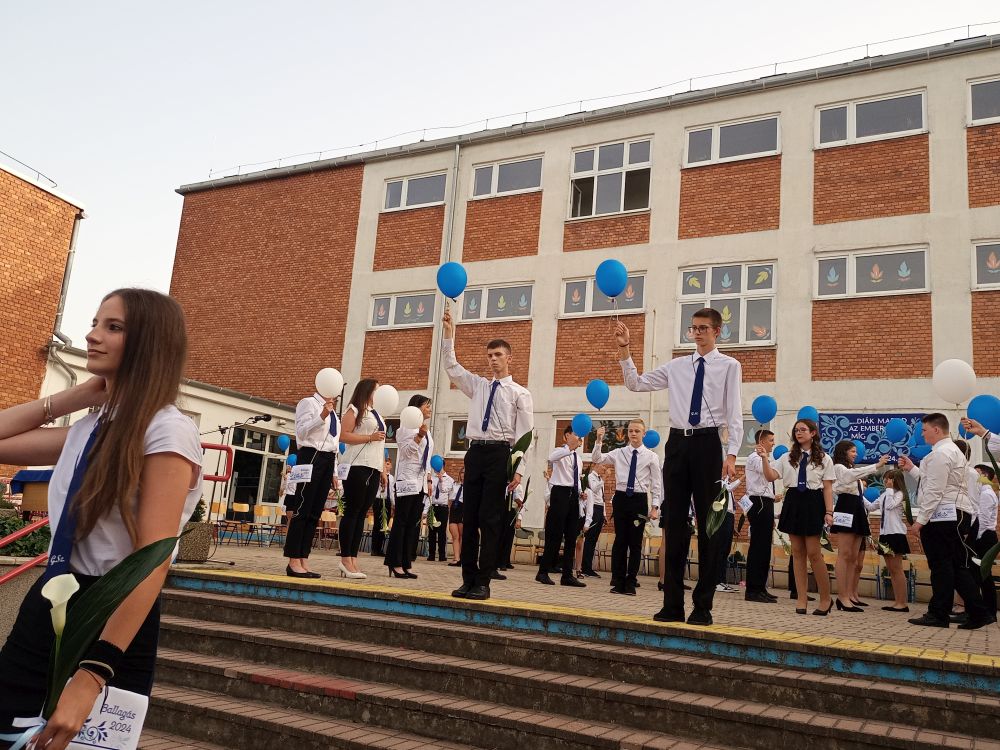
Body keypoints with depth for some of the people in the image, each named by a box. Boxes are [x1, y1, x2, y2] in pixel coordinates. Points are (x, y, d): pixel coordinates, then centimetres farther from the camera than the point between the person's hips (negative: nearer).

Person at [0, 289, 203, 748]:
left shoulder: (168, 432, -16)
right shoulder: (87, 430, 8)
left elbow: (153, 561, -23)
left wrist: (92, 675, -28)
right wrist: (72, 398, 8)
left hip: (114, 621, -7)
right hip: (47, 604, 7)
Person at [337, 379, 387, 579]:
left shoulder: (377, 414, 24)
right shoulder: (355, 409, 2)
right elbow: (344, 435, -9)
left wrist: (384, 469, 17)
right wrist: (370, 437, -13)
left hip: (374, 469, 7)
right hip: (358, 466, -7)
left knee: (362, 513, 4)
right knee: (352, 511, -6)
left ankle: (353, 559, 5)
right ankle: (345, 559, -3)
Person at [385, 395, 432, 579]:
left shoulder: (426, 431, 21)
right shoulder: (408, 426, -4)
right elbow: (406, 451, -13)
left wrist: (428, 478, 18)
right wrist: (419, 435, -25)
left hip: (420, 483, 8)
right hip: (407, 480, -8)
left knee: (413, 524, 5)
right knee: (401, 522, -7)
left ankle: (405, 564, 8)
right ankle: (395, 564, -5)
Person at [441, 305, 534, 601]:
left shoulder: (520, 393, 5)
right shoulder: (477, 385, 17)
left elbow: (524, 434, -2)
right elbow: (451, 367, 10)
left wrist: (519, 470, -11)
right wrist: (449, 333, 0)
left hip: (500, 454, -4)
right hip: (475, 452, 4)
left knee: (490, 519, -5)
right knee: (470, 518, 4)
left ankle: (483, 582, 1)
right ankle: (468, 580, 10)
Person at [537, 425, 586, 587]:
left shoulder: (578, 457, 19)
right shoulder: (561, 451, -4)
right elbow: (552, 457, -30)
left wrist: (580, 491, 9)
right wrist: (570, 448, -45)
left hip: (574, 495, 7)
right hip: (561, 493, -7)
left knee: (571, 537, 7)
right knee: (554, 535, -7)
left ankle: (567, 575, 12)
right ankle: (543, 572, 0)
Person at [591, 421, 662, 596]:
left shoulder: (651, 457, 1)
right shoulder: (618, 453, 5)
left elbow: (657, 484, 2)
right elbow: (596, 459, 0)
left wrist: (655, 507, -5)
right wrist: (599, 441, -14)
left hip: (639, 500, -1)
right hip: (621, 498, 1)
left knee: (635, 542, 3)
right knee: (620, 540, 4)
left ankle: (631, 583, 13)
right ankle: (618, 581, 12)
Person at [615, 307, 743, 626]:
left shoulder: (729, 366, 2)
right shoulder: (677, 366, 12)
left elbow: (734, 413, -4)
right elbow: (636, 383, 11)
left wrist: (731, 455, -14)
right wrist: (624, 350, 0)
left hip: (707, 444, -4)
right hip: (677, 443, 4)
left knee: (708, 523, 2)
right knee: (674, 522, 5)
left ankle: (703, 606, 10)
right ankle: (673, 604, 12)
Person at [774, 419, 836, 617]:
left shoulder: (823, 459, 5)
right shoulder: (787, 457, 11)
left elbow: (828, 488, 1)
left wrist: (829, 512, -6)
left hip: (813, 502, -3)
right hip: (793, 501, 3)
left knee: (813, 552, -6)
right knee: (797, 552, 4)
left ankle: (826, 599, 11)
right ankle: (802, 600, 10)